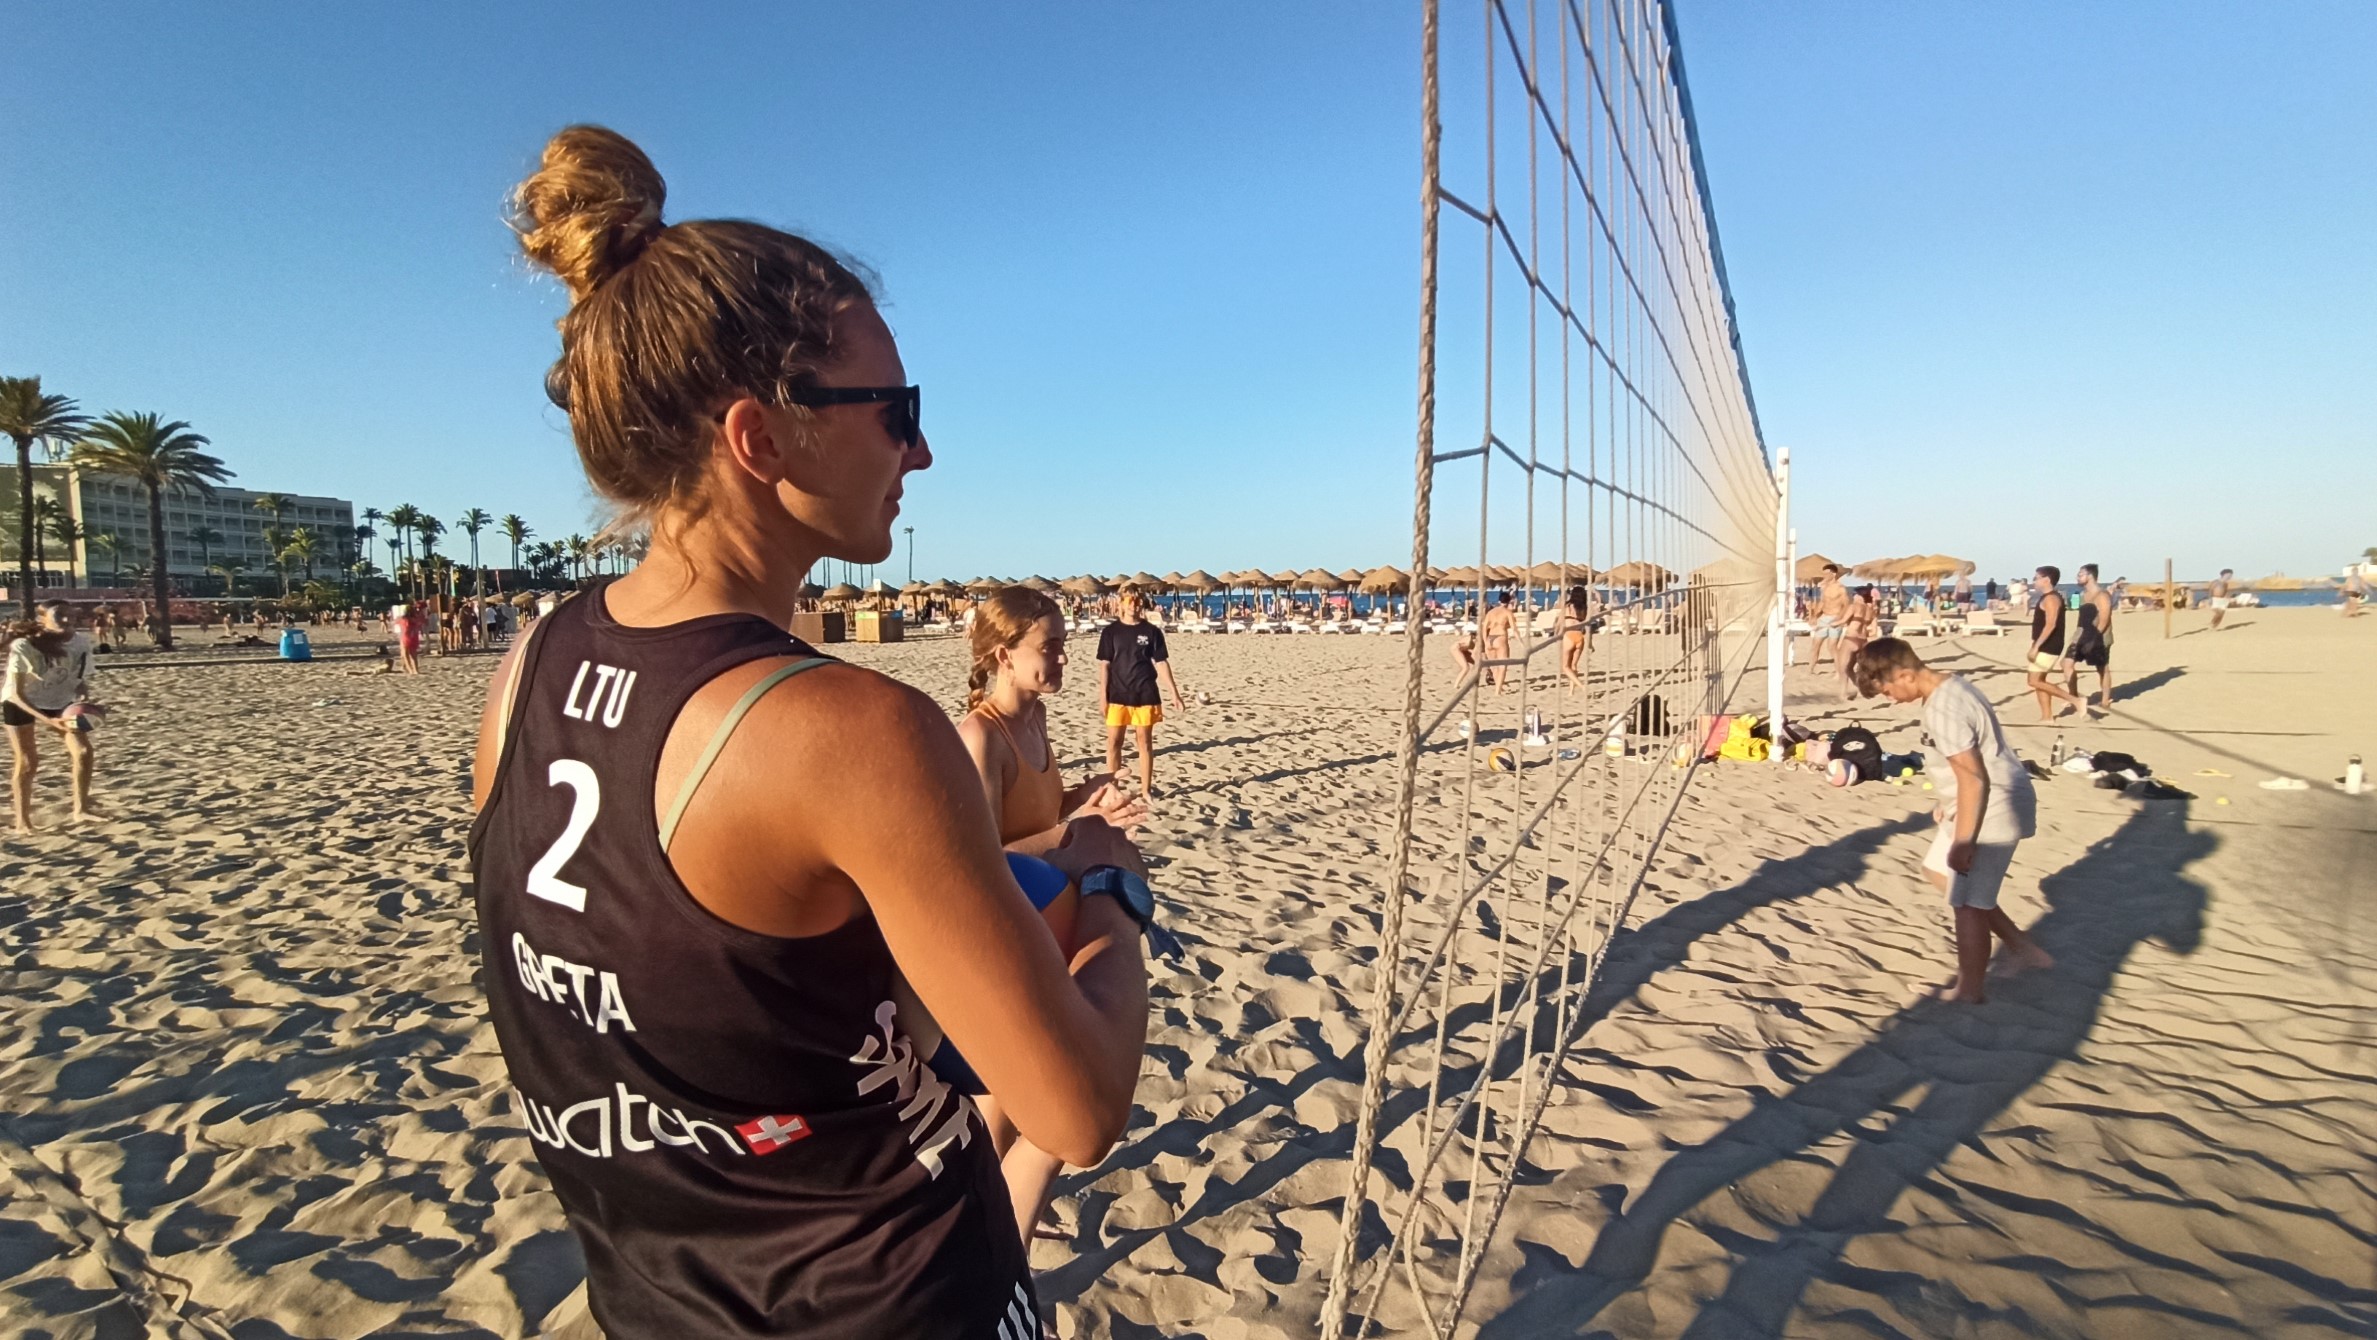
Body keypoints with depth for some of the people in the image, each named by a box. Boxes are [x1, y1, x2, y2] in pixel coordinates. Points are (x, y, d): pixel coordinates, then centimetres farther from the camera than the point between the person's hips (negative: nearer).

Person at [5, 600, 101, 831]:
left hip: (62, 703, 4)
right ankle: (22, 821, 12)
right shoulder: (22, 647, -30)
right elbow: (16, 694, -28)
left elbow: (82, 679, -4)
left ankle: (81, 809, 10)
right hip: (20, 704, -3)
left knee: (84, 753, -6)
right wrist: (48, 720, -40)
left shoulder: (81, 643, -18)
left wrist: (84, 699, -26)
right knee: (28, 762, -2)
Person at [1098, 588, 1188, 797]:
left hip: (1145, 695, 0)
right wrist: (1102, 696, -4)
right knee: (1113, 742, 2)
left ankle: (1146, 790, 15)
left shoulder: (1151, 631, 1)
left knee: (1145, 742, 6)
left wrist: (1175, 695, -2)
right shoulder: (1111, 631, 1)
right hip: (1118, 695, 0)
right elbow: (1104, 665, 1)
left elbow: (1161, 663, 2)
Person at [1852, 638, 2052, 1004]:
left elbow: (1974, 780, -27)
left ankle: (1970, 990, 18)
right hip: (1986, 805, 11)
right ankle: (2021, 947, 31)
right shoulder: (1951, 685, 5)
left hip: (1991, 812, -11)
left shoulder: (1942, 711, -27)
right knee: (1940, 872, 24)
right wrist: (1949, 805, 24)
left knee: (1967, 902, 1)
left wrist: (1962, 843, -21)